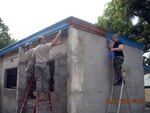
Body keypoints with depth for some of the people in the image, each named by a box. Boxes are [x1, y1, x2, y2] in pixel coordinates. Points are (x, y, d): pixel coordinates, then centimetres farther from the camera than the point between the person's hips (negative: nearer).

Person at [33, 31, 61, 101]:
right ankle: (45, 96, -2)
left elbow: (33, 57, 20)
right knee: (45, 80, -1)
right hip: (44, 64, -6)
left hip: (37, 65, 6)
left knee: (39, 80, 2)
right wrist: (58, 35, -2)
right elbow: (54, 43, -11)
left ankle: (40, 96, -2)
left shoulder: (35, 49, 17)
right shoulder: (45, 46, -5)